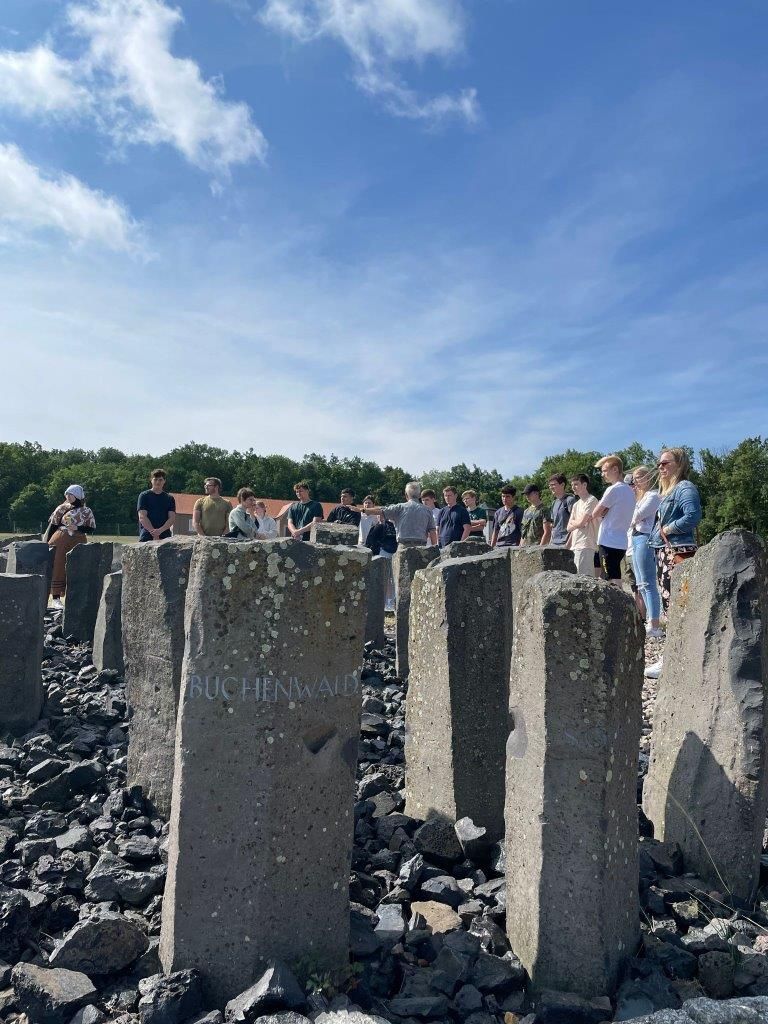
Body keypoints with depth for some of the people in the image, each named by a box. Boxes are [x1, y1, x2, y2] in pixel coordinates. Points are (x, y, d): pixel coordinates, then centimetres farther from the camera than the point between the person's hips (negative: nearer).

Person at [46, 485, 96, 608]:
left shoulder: (86, 512, 4)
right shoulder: (62, 508, 5)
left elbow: (91, 529, 1)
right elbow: (53, 524, 7)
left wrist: (77, 528, -13)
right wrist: (48, 541, 3)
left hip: (78, 543, 0)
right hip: (60, 541, 0)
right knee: (58, 568, -1)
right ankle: (56, 598, 4)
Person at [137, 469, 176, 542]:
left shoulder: (170, 498, 15)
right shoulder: (144, 496, 8)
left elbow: (172, 518, 4)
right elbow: (142, 517, -2)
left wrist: (160, 530, -14)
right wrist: (154, 532, -13)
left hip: (165, 538, 2)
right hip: (146, 537, -2)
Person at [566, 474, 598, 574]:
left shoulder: (591, 500, -5)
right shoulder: (576, 504, 21)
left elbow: (581, 523, -13)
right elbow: (569, 528, 15)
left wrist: (572, 522, 7)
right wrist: (577, 522, -4)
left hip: (585, 545, -8)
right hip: (575, 545, 8)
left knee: (584, 577, -12)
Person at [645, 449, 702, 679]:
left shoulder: (685, 488, -8)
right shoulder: (667, 491, 20)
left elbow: (692, 516, -23)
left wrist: (668, 529, -13)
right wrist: (657, 534, 7)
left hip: (678, 553, -10)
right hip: (664, 553, 10)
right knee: (670, 605, 13)